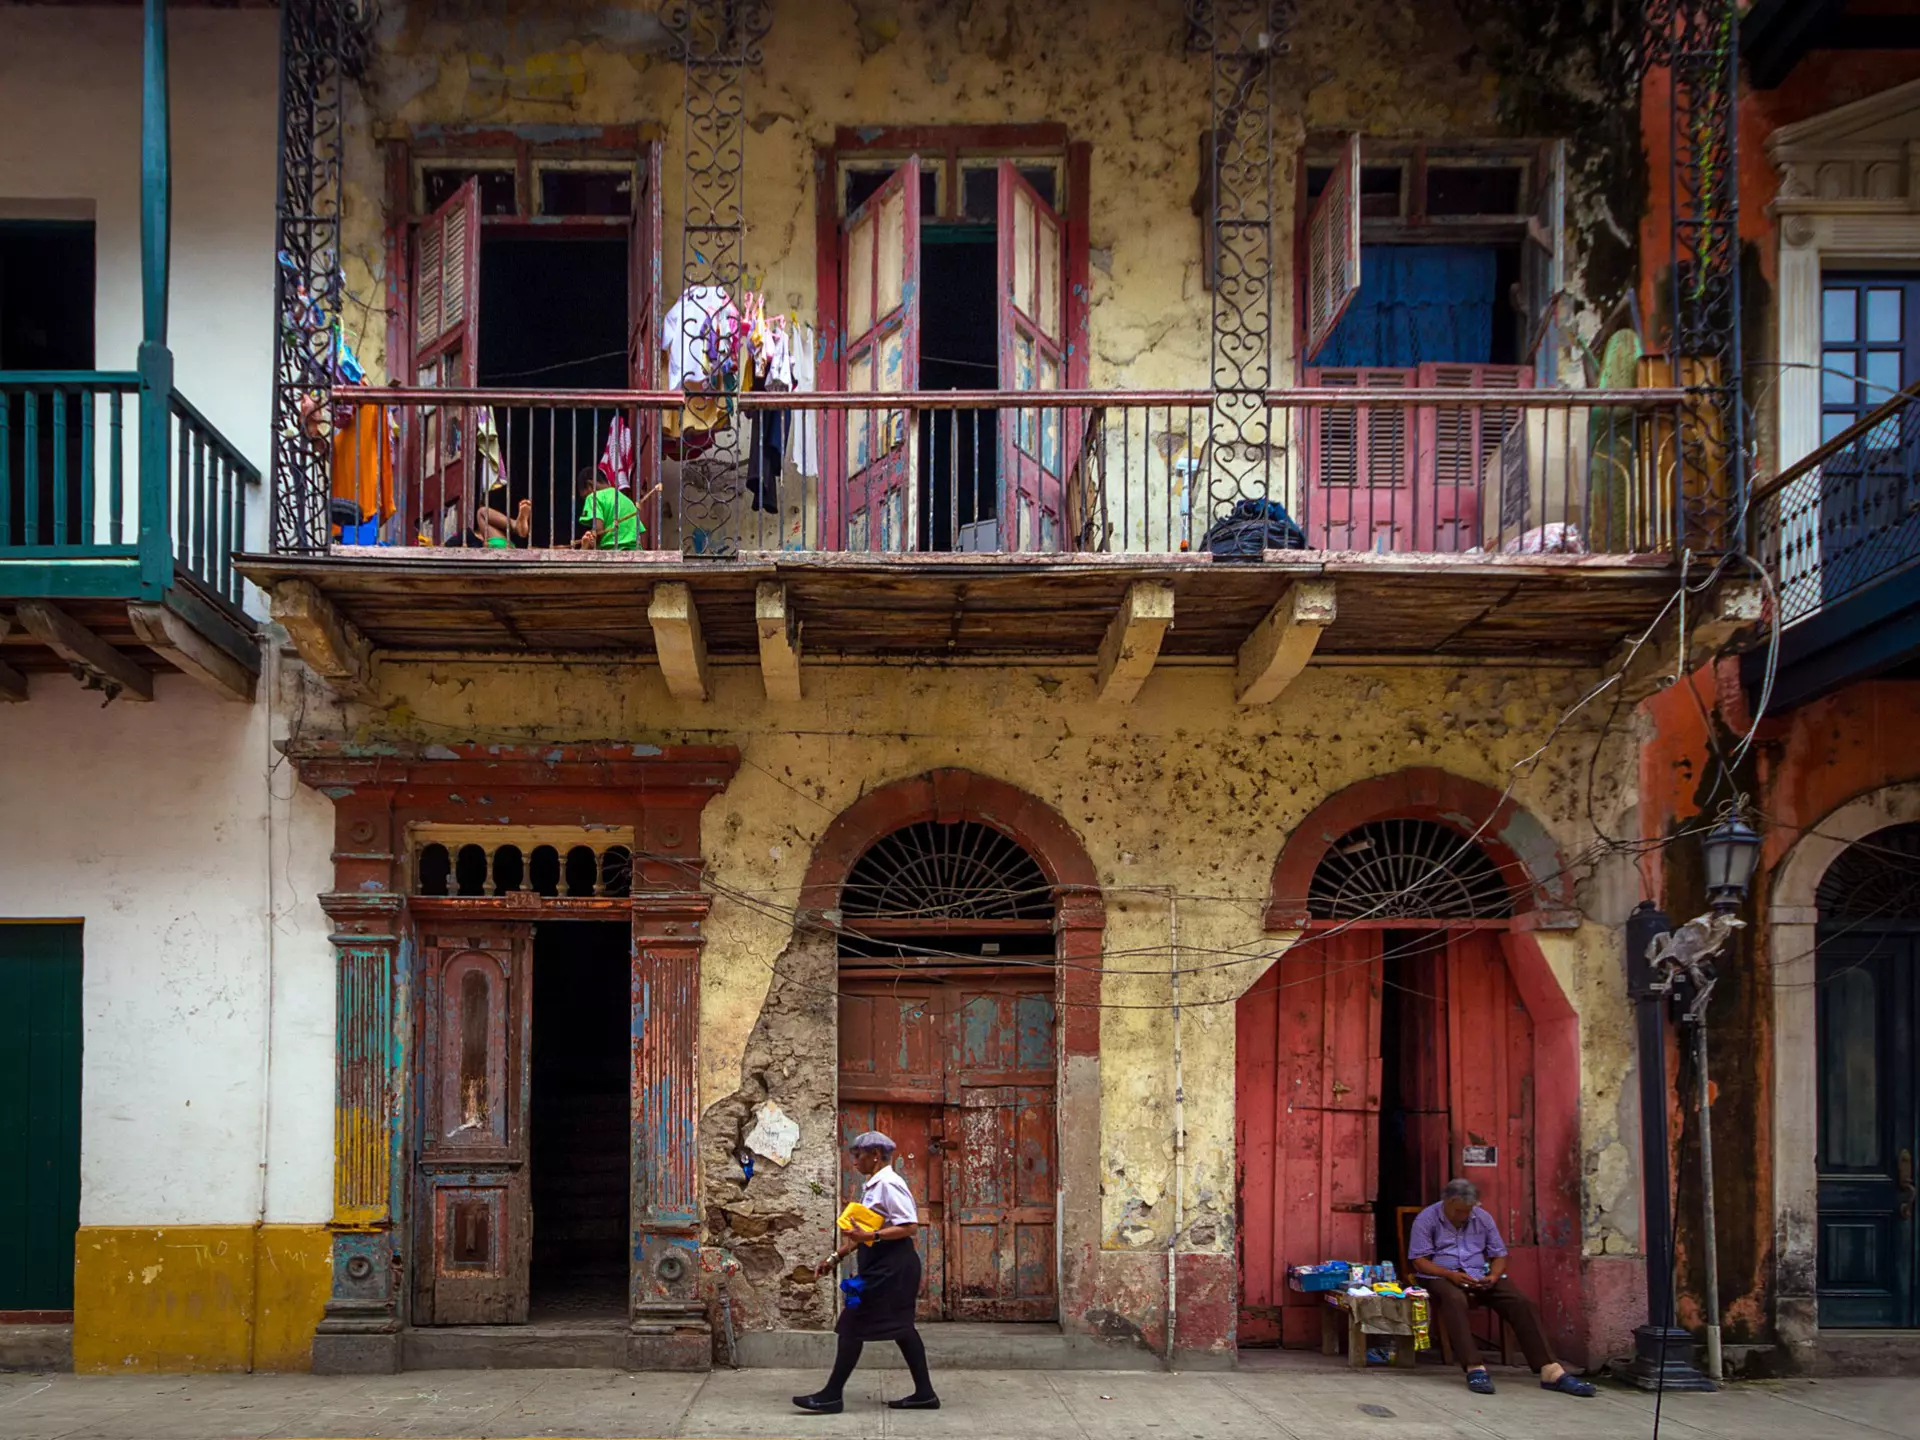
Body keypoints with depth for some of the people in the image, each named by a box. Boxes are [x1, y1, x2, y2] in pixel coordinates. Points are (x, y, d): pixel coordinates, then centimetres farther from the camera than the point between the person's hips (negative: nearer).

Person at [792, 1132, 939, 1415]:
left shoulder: (889, 1184, -16)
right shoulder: (871, 1186, 15)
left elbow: (909, 1226, -22)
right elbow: (862, 1231, 20)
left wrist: (870, 1236, -29)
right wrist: (837, 1256, 16)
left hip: (891, 1264, -10)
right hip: (880, 1264, 10)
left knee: (854, 1325, -7)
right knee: (899, 1327, 12)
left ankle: (831, 1396, -2)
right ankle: (924, 1393, 16)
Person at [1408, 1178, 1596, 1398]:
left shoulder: (1483, 1218, 11)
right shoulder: (1426, 1219, -2)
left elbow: (1499, 1255, 14)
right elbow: (1420, 1261, -7)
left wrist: (1494, 1275, -10)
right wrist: (1451, 1275, -22)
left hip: (1480, 1277, 4)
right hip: (1443, 1277, -4)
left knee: (1521, 1303, -22)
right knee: (1454, 1300, -42)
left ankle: (1551, 1371, -32)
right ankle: (1475, 1369, -49)